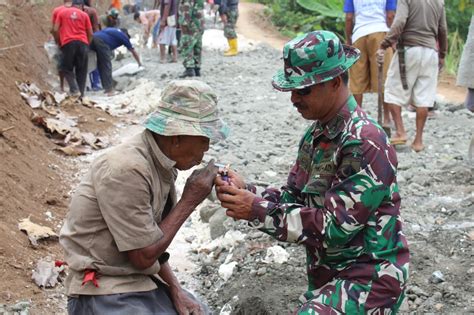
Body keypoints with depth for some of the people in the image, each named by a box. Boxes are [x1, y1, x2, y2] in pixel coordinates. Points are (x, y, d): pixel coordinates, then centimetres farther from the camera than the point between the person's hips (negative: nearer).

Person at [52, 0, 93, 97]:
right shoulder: (84, 15, 13)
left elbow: (55, 30, 7)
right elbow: (90, 33, 10)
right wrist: (87, 45, 24)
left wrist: (58, 42, 20)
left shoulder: (62, 12, 13)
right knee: (81, 70, 10)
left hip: (68, 43, -1)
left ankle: (74, 89, -9)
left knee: (67, 68, 10)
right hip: (82, 43, 1)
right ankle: (81, 94, 7)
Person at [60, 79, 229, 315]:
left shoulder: (163, 161, 2)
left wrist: (176, 289, -2)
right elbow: (143, 256, -18)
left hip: (142, 283, 8)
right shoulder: (126, 169, -23)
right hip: (103, 292, -8)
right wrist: (189, 200, -12)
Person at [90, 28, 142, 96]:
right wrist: (139, 63, 48)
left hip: (93, 38, 6)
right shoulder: (124, 35, 21)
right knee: (106, 66, 0)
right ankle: (109, 89, -4)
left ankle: (106, 87, 19)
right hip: (101, 41, -6)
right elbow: (133, 52, 32)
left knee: (100, 65, 15)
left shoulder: (112, 30, 36)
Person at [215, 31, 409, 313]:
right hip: (328, 276, 9)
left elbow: (333, 228, -24)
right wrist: (247, 193, -12)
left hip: (367, 280, -9)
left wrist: (258, 211, -24)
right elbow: (293, 198, 6)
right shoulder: (316, 134, 6)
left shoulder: (365, 144, -22)